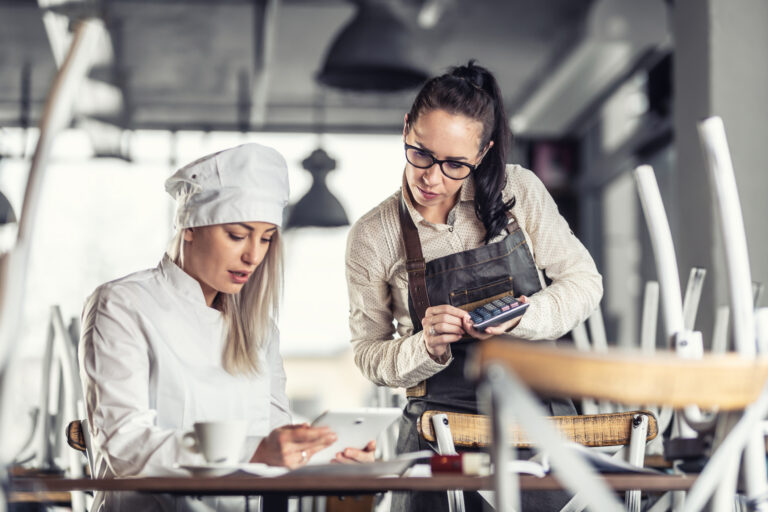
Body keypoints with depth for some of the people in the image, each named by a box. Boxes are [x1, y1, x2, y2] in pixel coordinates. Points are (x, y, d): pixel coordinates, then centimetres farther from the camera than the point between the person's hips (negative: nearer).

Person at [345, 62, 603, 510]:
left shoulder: (519, 191, 0)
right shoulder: (372, 237, -1)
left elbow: (584, 281, 6)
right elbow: (369, 354, 6)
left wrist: (522, 319, -14)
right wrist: (426, 348, -16)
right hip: (442, 428, 0)